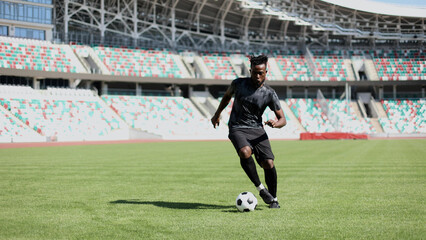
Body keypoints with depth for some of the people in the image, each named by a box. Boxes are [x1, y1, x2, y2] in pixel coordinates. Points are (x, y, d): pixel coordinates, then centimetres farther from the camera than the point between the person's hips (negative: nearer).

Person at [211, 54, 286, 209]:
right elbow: (227, 95, 22)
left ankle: (273, 199, 10)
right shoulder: (239, 83, -1)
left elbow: (283, 119, -1)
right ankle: (261, 189, -19)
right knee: (245, 152, -33)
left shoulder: (270, 94, -3)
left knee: (268, 163, -13)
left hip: (257, 129, 1)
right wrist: (217, 114, 27)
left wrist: (275, 123, -24)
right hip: (237, 128, -1)